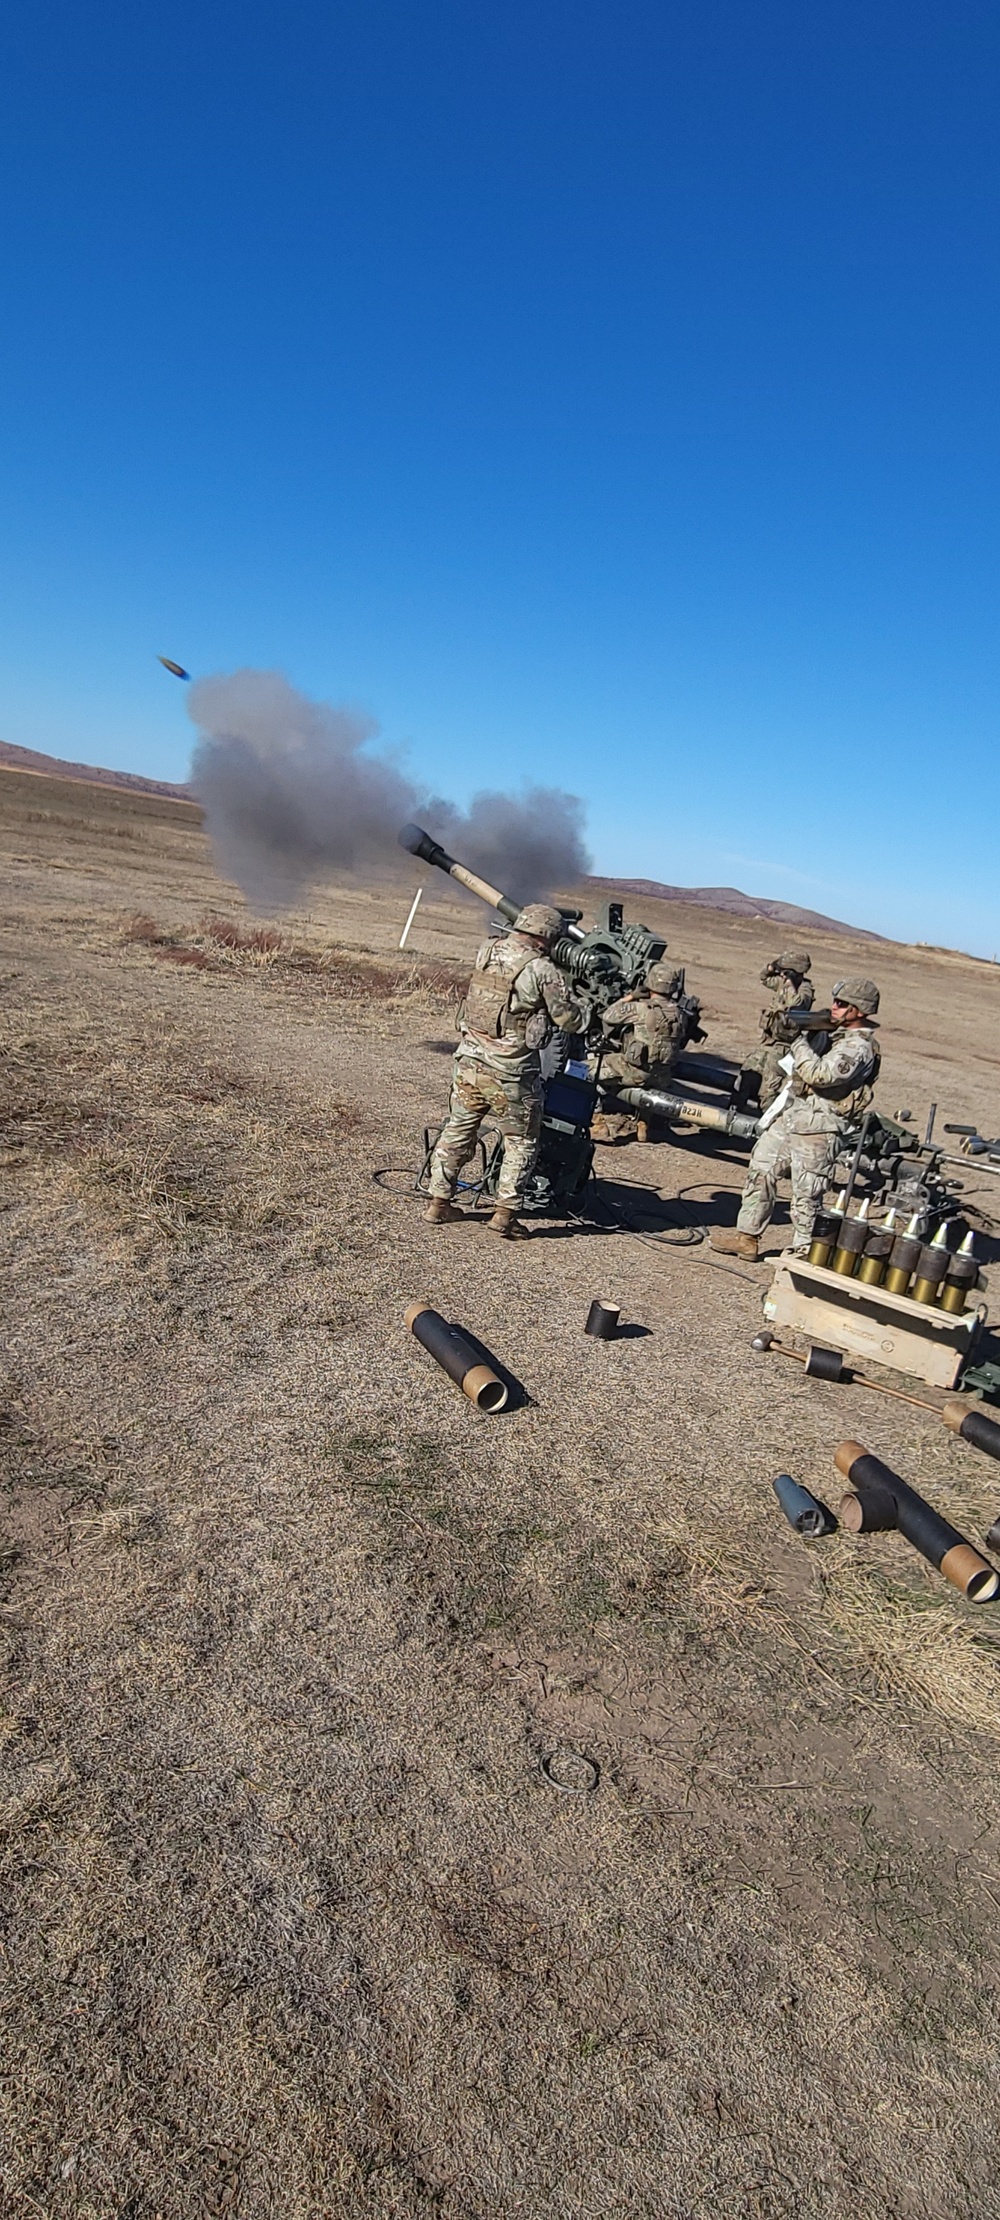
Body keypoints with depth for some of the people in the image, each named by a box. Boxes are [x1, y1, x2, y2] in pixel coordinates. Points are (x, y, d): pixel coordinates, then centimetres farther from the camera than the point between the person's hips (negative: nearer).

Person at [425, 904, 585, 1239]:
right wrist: (586, 1015, 14)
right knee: (521, 1142, 11)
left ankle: (439, 1202, 25)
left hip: (469, 1061, 5)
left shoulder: (485, 951, 2)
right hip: (511, 1073, -5)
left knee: (457, 1131, 19)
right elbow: (570, 1020, -7)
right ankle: (505, 1214, 9)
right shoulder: (542, 970, -13)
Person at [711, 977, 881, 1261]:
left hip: (818, 1129, -9)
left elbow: (818, 1074, -28)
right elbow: (790, 1065, 18)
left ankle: (803, 1252, 13)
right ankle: (746, 1238, 20)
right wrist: (797, 1031, 2)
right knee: (760, 1171, 11)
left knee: (807, 1194, -1)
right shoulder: (829, 1030, 12)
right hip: (789, 1114, 9)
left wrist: (799, 1041, -17)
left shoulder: (859, 1048, -16)